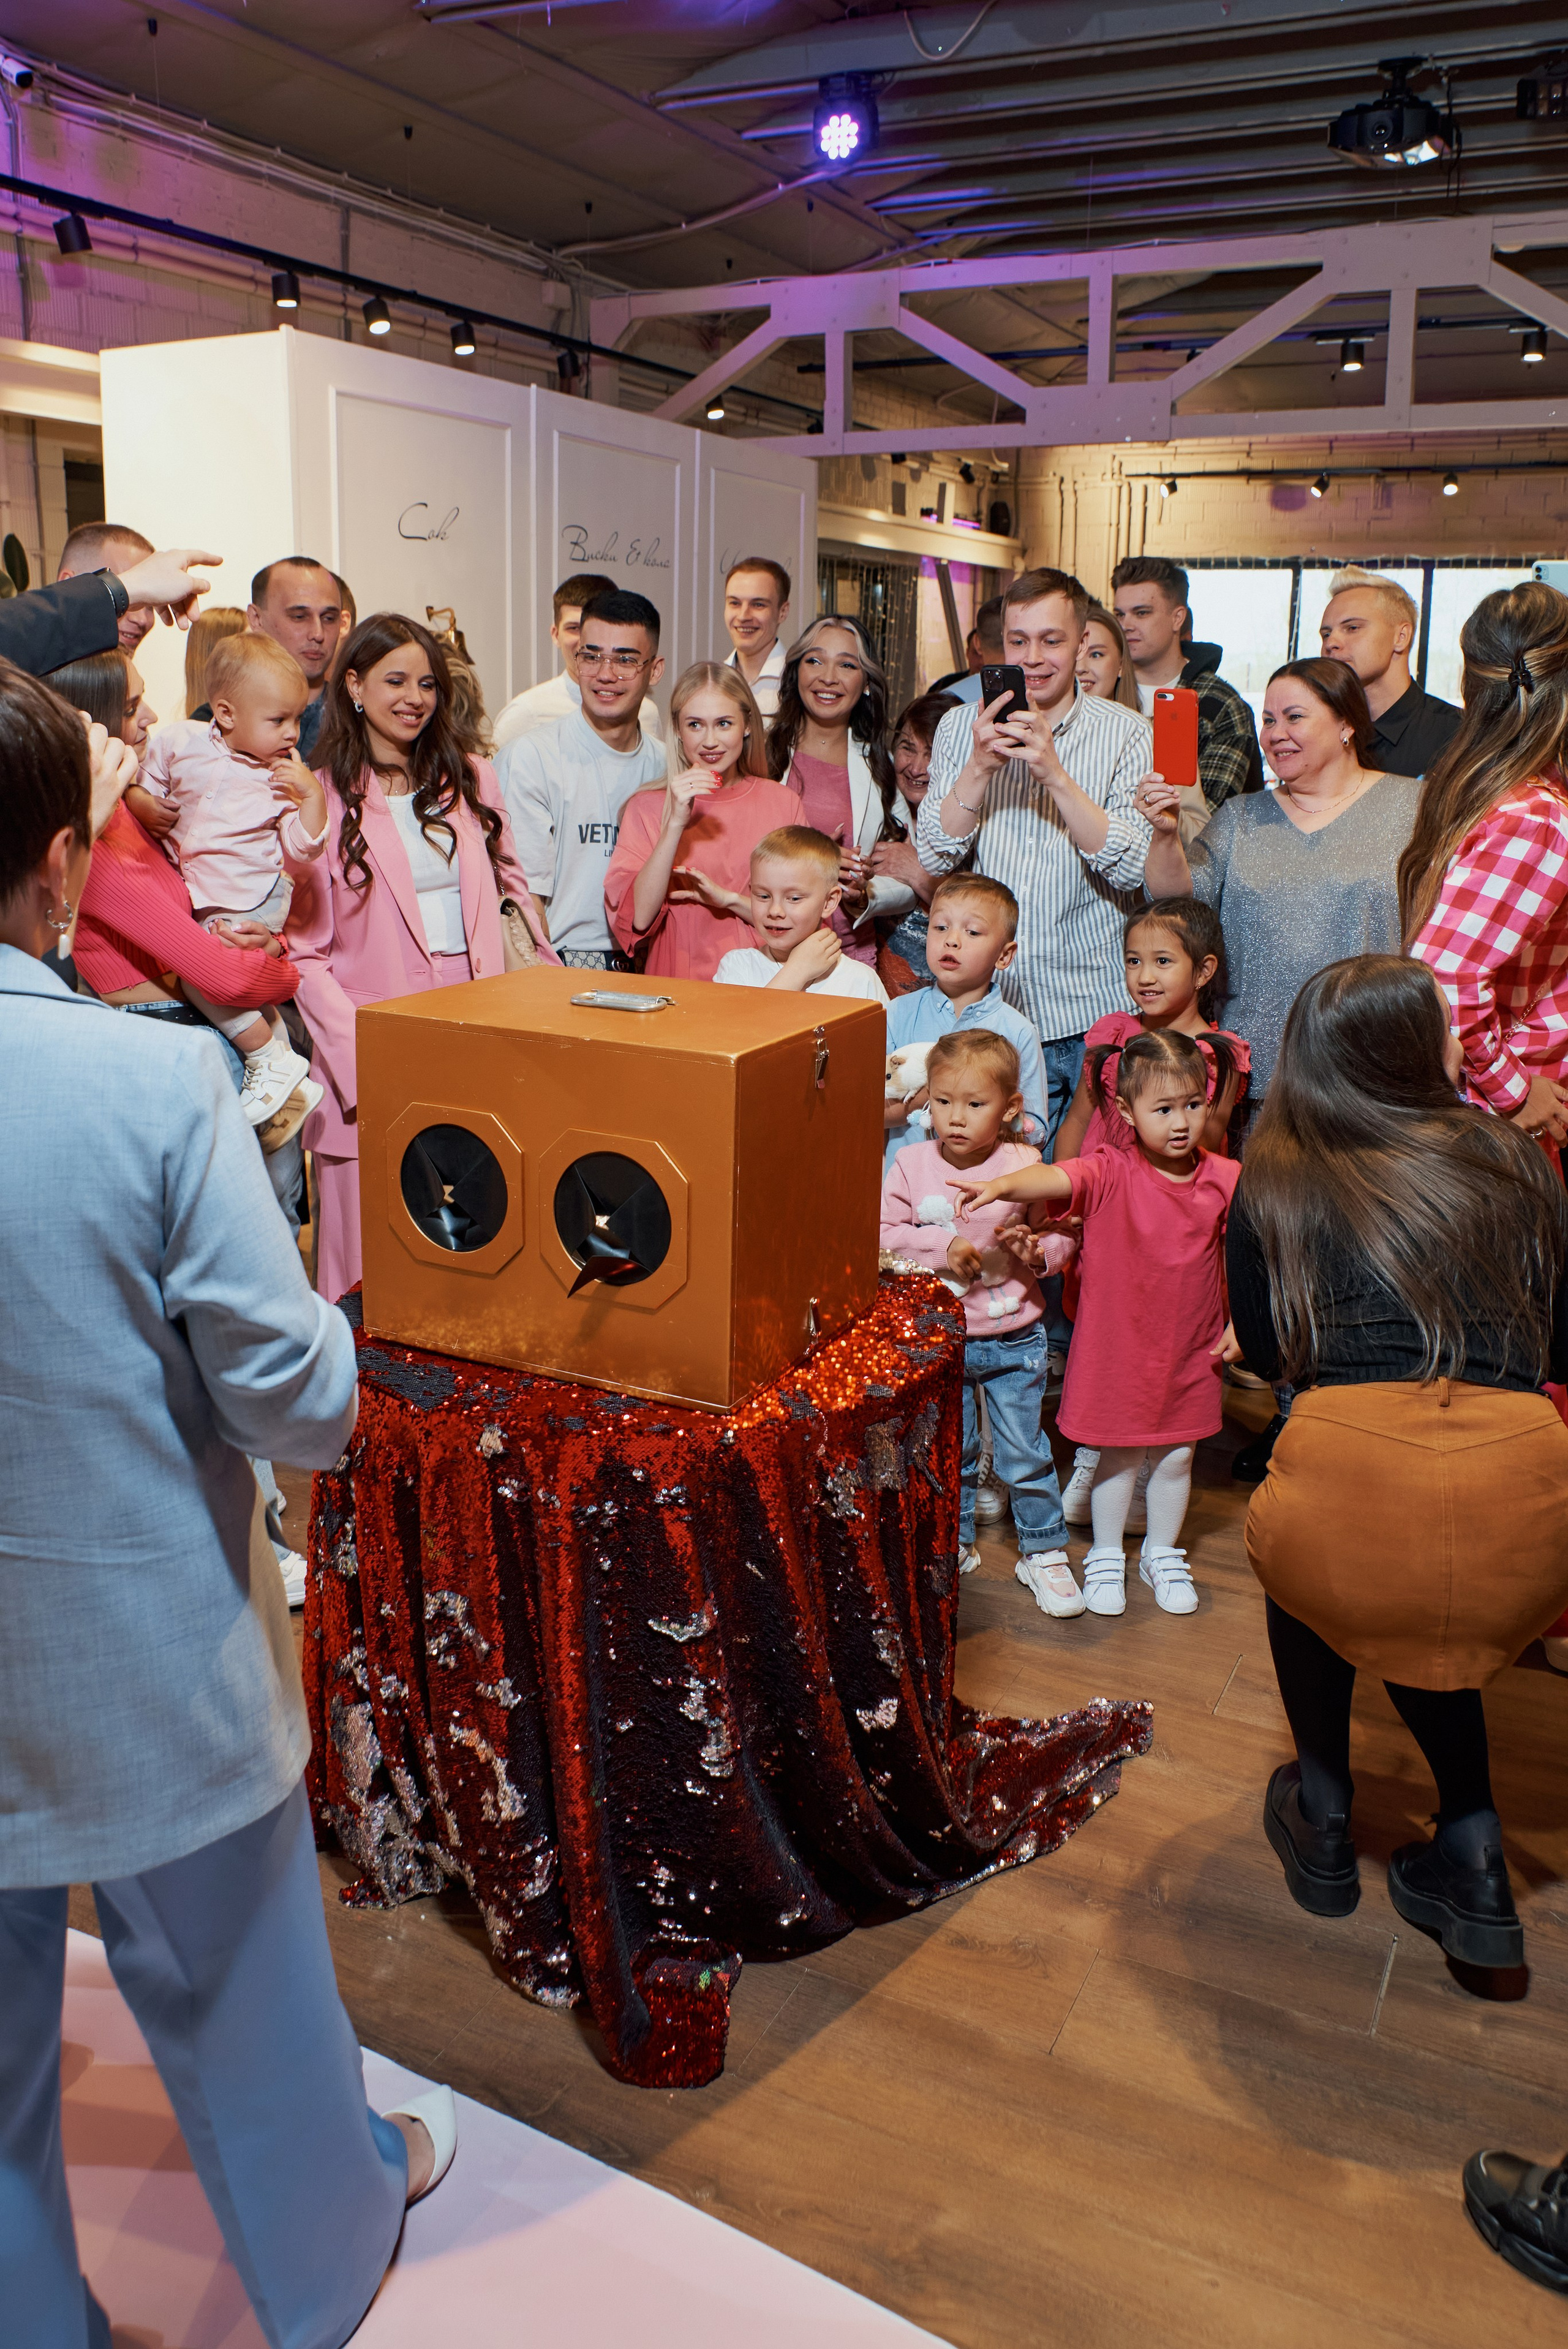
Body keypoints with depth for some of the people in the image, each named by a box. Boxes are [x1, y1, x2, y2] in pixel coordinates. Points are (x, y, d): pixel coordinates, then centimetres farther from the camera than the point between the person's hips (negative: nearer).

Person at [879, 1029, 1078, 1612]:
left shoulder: (1025, 1166, -9)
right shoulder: (912, 1163, -6)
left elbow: (1063, 1238, -4)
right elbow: (884, 1236, -8)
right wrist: (944, 1247, -19)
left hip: (1013, 1338, -1)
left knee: (1025, 1453, 6)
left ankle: (1043, 1552, 24)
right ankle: (954, 1542, 36)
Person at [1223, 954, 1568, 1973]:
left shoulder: (1276, 1182, 15)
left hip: (1353, 1454, -1)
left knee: (1305, 1566, 35)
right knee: (1424, 1613, 35)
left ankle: (1323, 1818, 36)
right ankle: (1472, 1852, 27)